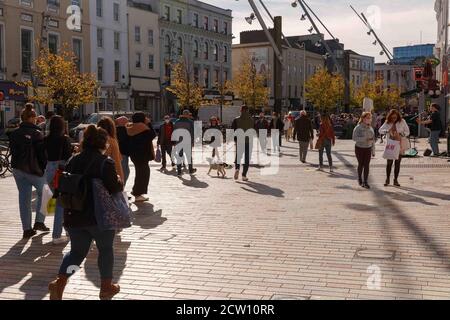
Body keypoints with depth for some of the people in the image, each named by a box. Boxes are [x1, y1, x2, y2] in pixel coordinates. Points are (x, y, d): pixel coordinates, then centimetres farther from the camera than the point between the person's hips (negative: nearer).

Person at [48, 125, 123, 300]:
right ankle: (106, 287, 25)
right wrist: (120, 181, 2)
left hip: (74, 215, 5)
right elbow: (114, 188, -19)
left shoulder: (73, 161, 6)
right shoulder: (106, 162, -12)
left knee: (77, 251, 18)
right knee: (106, 249, 16)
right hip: (100, 215, -5)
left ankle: (60, 282, -3)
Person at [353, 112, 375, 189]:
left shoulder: (371, 128, 5)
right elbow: (354, 138, -20)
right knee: (361, 164, 8)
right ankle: (359, 178, 31)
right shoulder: (358, 128, -11)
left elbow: (373, 139, 11)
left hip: (368, 149, 3)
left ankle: (365, 182, -1)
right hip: (359, 148, -3)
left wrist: (373, 150, 10)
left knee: (367, 165, -4)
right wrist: (365, 139, -29)